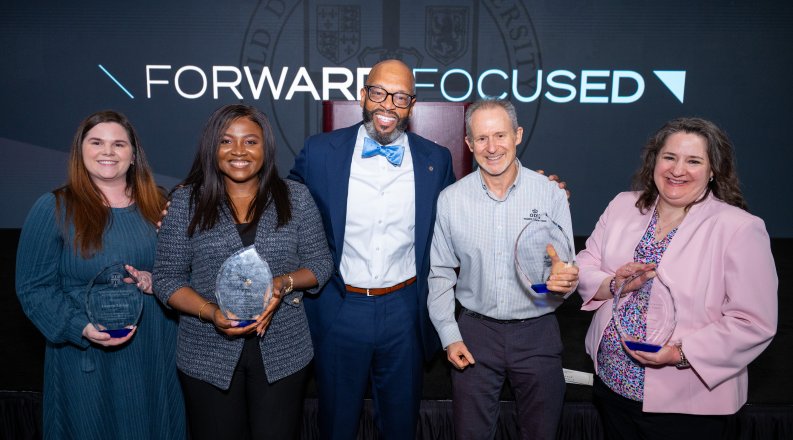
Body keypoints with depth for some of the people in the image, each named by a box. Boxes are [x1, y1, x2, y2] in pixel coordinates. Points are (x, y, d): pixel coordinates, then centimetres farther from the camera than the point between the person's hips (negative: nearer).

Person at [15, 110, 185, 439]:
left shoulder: (156, 206, 6)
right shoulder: (54, 209, -5)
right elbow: (34, 288, -6)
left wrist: (158, 283, -10)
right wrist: (82, 329, -20)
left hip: (157, 354, 4)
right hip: (87, 362, -3)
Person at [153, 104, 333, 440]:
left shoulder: (295, 197, 0)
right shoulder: (186, 201, -2)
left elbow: (320, 262, 3)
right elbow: (166, 277, -1)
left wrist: (284, 283, -17)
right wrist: (210, 312, -18)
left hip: (283, 351, 1)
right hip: (208, 354, 0)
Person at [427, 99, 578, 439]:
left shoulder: (551, 194, -7)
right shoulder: (451, 199, -4)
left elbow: (567, 269, -2)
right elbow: (440, 273, 4)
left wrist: (565, 279, -25)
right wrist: (449, 335, -1)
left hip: (538, 332, 0)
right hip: (475, 331, 1)